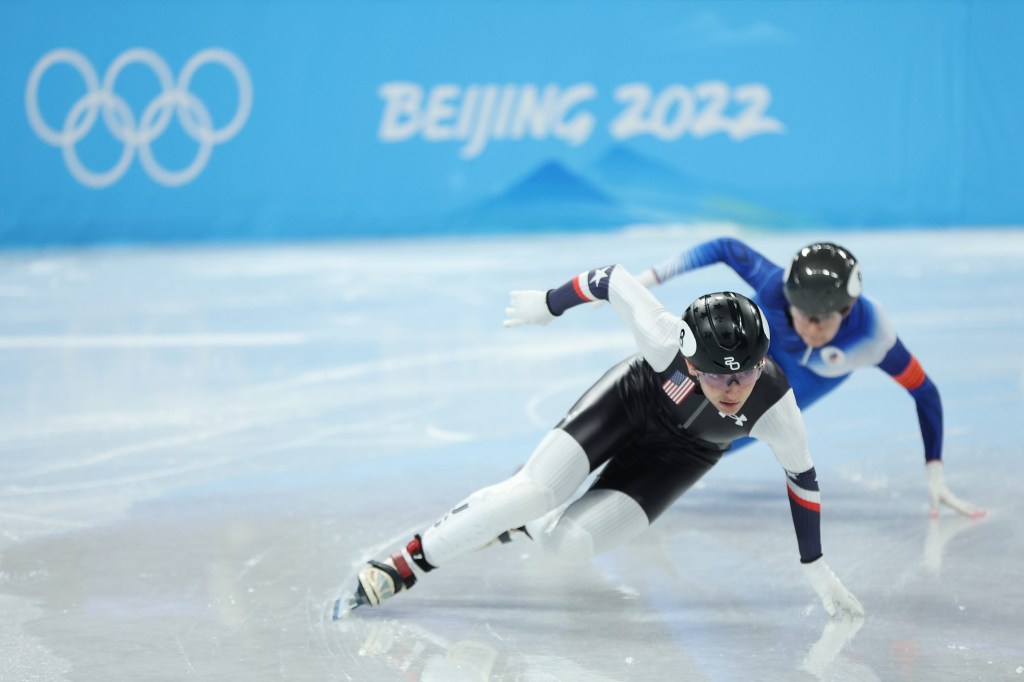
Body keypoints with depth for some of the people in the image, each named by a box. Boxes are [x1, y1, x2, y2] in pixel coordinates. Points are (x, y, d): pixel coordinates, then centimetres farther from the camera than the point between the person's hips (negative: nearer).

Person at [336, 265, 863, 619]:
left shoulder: (775, 406, -34)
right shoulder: (666, 341, -40)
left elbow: (802, 478, -15)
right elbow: (616, 280, -23)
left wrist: (816, 569, -5)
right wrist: (548, 305, -7)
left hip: (679, 453, 1)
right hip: (631, 399, -1)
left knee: (569, 542, -15)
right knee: (533, 492, -21)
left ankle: (513, 523, 21)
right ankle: (403, 566, -8)